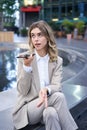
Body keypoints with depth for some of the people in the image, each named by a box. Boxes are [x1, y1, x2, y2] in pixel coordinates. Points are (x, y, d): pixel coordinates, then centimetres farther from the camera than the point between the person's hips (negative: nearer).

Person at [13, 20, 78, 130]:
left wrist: (46, 90, -32)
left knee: (51, 113, -34)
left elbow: (57, 86, -8)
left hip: (47, 105, 2)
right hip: (27, 110, -2)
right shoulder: (24, 58, -4)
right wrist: (27, 66, -23)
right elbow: (22, 90, -8)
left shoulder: (57, 61, 3)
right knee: (59, 96, -27)